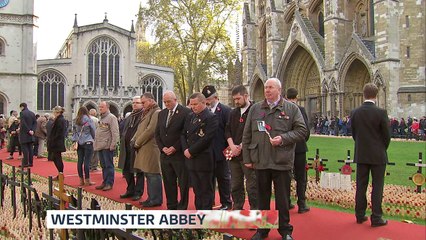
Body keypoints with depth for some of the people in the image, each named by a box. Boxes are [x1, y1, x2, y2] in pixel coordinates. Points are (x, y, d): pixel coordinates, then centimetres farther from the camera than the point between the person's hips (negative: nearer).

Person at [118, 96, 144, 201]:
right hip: (127, 148, 8)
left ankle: (138, 192, 13)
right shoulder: (129, 116, 16)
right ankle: (130, 190, 29)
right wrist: (123, 143, 13)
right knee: (126, 170, 15)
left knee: (139, 172, 3)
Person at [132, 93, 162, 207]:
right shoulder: (147, 113, 19)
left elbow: (150, 130, -19)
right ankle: (151, 197, 24)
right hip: (144, 149, 10)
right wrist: (134, 140, 4)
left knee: (153, 174, -5)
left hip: (151, 149, -10)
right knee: (148, 174, 14)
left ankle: (156, 199, 3)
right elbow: (140, 129, 21)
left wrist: (137, 143, -12)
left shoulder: (156, 112, -12)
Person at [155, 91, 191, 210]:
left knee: (183, 184, 2)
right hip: (165, 154, 6)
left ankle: (182, 208, 12)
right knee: (168, 183, 12)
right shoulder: (162, 113, 12)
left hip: (179, 154, -6)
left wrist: (175, 148, -14)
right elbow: (157, 133, 14)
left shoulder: (186, 112, -9)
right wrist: (162, 148, -1)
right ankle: (171, 207, 22)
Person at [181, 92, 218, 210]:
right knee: (197, 190, 14)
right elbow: (183, 135, 13)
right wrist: (185, 150, -4)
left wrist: (191, 151, -15)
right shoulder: (190, 117, 14)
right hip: (191, 159, 7)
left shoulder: (211, 117, -10)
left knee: (206, 190, 4)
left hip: (204, 160, -6)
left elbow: (206, 139, -18)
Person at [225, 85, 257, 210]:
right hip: (234, 155, 6)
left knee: (252, 186, -2)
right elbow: (227, 130, 12)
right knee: (235, 185, 13)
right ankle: (237, 209, 25)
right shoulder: (233, 113, 15)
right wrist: (232, 146, -4)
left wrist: (241, 147, -12)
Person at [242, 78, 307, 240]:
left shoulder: (291, 109, 2)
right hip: (260, 161, 2)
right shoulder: (255, 109, 7)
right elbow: (247, 136, 8)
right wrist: (247, 158, 5)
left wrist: (283, 138, -16)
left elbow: (302, 130, -2)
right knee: (262, 198, 14)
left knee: (283, 199, 8)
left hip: (282, 162, -2)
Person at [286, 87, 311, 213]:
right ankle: (301, 205, 9)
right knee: (301, 178, 6)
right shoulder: (300, 109, -11)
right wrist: (304, 141, 6)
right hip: (299, 147, -3)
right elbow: (306, 129, -13)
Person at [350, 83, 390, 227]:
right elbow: (387, 135, -6)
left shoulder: (355, 113, -2)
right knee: (377, 187, 4)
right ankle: (376, 218, 7)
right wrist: (382, 150, 11)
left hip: (361, 155, 4)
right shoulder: (381, 113, -13)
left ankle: (360, 215, 18)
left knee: (361, 185, 10)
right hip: (377, 156, -4)